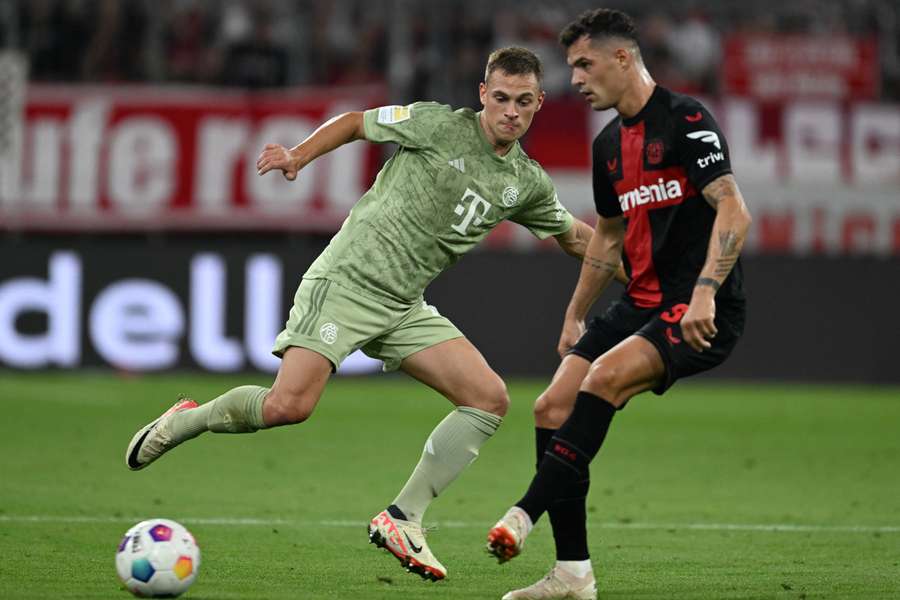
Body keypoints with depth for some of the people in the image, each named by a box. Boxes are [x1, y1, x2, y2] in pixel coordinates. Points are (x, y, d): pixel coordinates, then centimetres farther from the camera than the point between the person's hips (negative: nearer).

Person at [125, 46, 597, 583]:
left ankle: (402, 519, -4)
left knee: (490, 399, -10)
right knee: (288, 406, -22)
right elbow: (357, 123, 6)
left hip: (404, 306, 6)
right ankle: (184, 422, 8)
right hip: (347, 280, -6)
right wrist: (299, 156, -7)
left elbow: (574, 236, 27)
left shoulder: (528, 183, 10)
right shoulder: (439, 125, -5)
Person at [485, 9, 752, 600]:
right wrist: (576, 315, 27)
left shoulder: (685, 118, -11)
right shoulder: (609, 143, 15)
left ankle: (526, 515, -27)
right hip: (642, 305, 9)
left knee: (603, 376, -30)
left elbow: (733, 212, -19)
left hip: (703, 314, -9)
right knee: (552, 408, -3)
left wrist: (705, 292, -29)